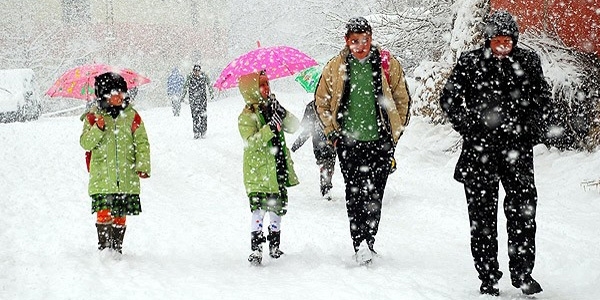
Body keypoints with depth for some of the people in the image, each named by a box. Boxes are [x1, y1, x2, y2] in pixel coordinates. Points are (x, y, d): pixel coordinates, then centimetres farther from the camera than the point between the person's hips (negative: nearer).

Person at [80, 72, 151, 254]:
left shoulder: (131, 116, 6)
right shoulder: (93, 117, 2)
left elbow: (142, 142, 8)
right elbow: (85, 143, -3)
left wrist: (143, 165, -2)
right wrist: (97, 129, -20)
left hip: (126, 178, 2)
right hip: (102, 176, -2)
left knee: (120, 216, 7)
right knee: (104, 213, -12)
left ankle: (117, 248, 19)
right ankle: (104, 247, -2)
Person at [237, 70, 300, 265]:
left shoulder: (271, 109, 10)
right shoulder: (247, 117, -9)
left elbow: (294, 127, 4)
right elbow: (251, 142, -22)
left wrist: (282, 114, -13)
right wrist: (270, 128, -30)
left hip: (278, 172, 7)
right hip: (258, 173, -7)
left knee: (278, 208, 13)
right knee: (259, 209, -12)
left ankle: (275, 245, 28)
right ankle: (256, 249, -10)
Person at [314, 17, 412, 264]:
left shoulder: (388, 64, 1)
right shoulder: (335, 67, 3)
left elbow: (403, 100, 11)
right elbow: (321, 102, 14)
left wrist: (394, 133, 8)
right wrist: (332, 134, 7)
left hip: (380, 142, -1)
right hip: (348, 142, 1)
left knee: (374, 196, -5)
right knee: (354, 196, -2)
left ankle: (367, 243, -2)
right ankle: (360, 245, 0)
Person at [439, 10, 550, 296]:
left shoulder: (528, 62, 5)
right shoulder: (469, 63, 0)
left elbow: (541, 98, 16)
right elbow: (449, 98, 5)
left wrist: (533, 128, 4)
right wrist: (469, 128, -6)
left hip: (517, 146, 1)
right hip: (480, 148, -1)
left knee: (523, 208, -5)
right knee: (482, 213, 3)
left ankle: (522, 272, 6)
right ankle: (488, 278, 10)